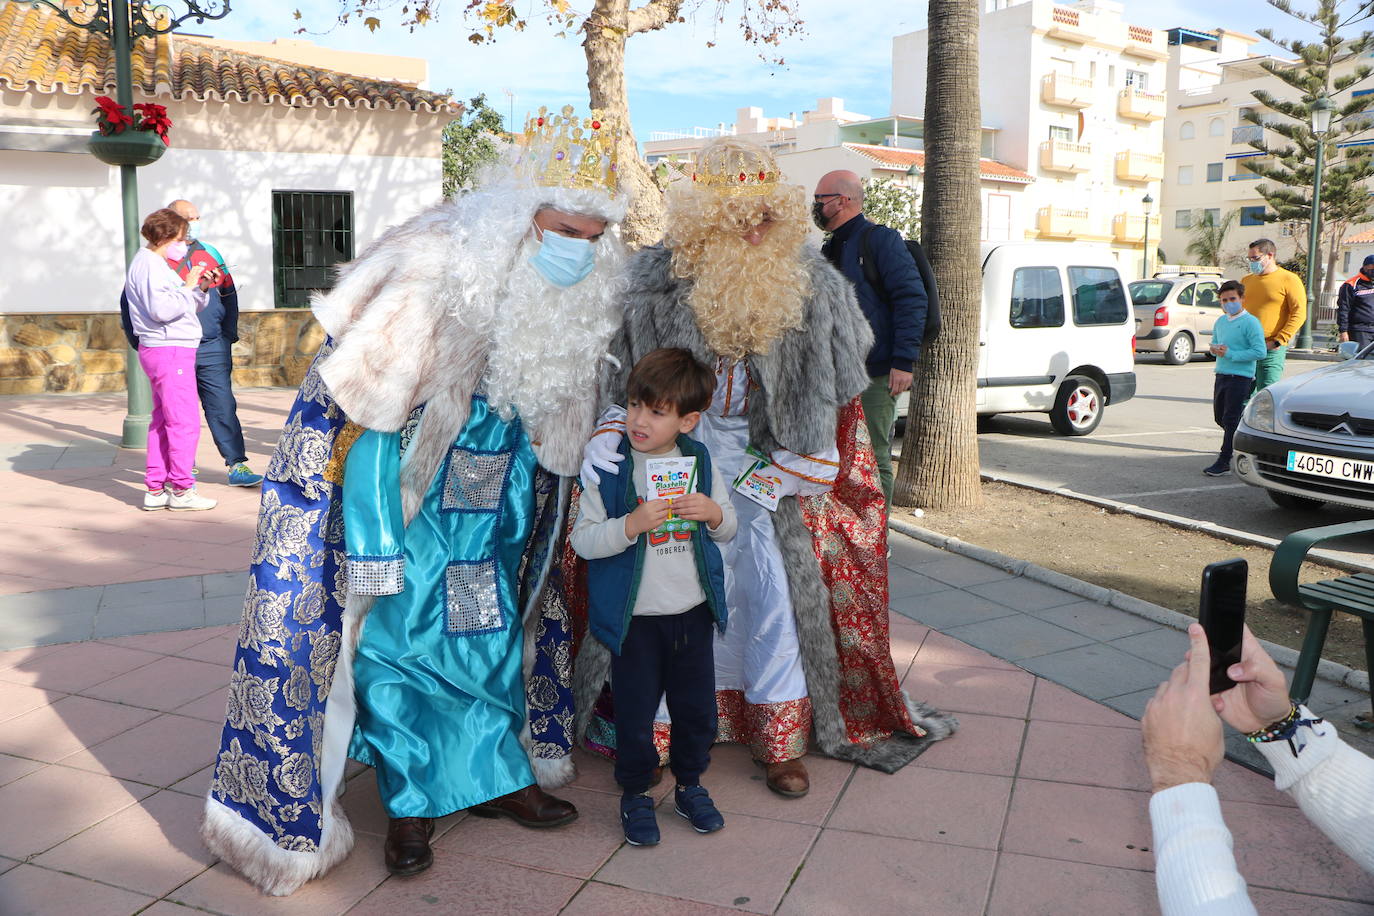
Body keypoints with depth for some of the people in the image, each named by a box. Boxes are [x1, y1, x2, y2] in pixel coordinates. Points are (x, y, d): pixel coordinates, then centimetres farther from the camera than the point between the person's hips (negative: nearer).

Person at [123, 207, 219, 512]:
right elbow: (162, 310, -23)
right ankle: (181, 490, -3)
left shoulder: (156, 264, 20)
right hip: (169, 350, -11)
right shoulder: (149, 264, -12)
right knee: (185, 421, -8)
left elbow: (187, 306, 19)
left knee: (163, 420, 12)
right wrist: (189, 286, -14)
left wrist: (202, 287, 3)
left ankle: (156, 489, 16)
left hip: (165, 350, 11)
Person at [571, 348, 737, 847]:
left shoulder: (700, 461, 1)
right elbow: (583, 540, -13)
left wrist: (713, 513, -12)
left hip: (694, 611, 4)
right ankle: (634, 795, 29)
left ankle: (690, 785, 38)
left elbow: (728, 528, 10)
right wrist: (632, 524, -28)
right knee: (635, 711, 7)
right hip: (635, 617, -3)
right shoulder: (607, 468, -11)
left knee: (697, 707, 15)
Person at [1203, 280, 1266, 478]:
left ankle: (1224, 461, -4)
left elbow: (1260, 352, -16)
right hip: (1221, 375, 8)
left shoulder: (1250, 322, -10)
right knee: (1220, 418, 15)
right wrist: (1214, 349, -1)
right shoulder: (1220, 322, 13)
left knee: (1231, 420, -7)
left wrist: (1230, 354, -18)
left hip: (1240, 377, -8)